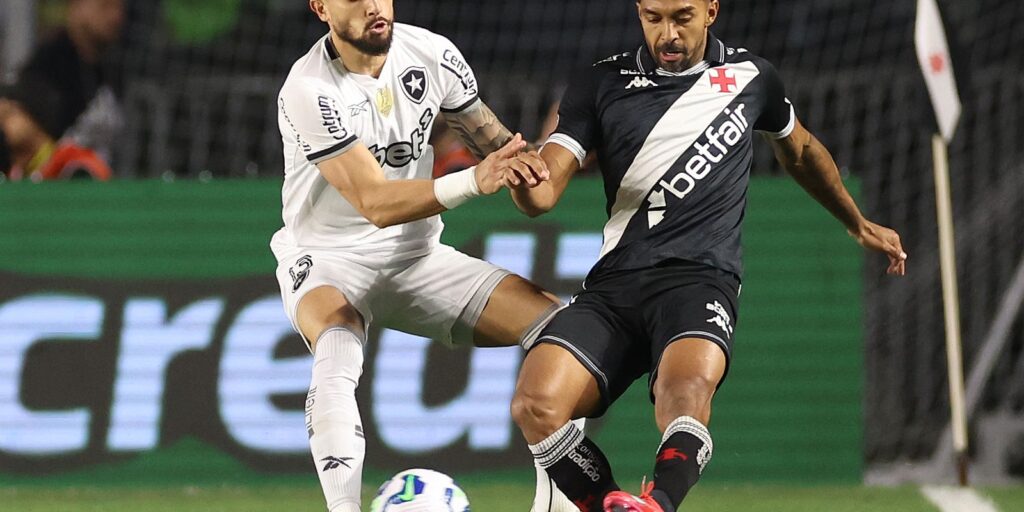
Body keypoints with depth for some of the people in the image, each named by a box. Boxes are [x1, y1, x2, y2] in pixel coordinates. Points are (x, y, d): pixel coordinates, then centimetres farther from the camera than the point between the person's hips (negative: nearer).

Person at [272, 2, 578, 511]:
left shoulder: (432, 54, -6)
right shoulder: (309, 91, -22)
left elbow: (498, 144, 7)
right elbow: (375, 203, -28)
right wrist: (473, 181, -41)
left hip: (417, 257, 5)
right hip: (328, 261, -5)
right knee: (338, 357, -38)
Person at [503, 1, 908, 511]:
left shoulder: (750, 76, 14)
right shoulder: (599, 85, 11)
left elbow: (800, 152, 33)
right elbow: (546, 191, 3)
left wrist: (859, 225, 45)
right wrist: (528, 184, -22)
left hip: (700, 278, -2)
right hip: (614, 280, 2)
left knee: (688, 388, -37)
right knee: (535, 405, -25)